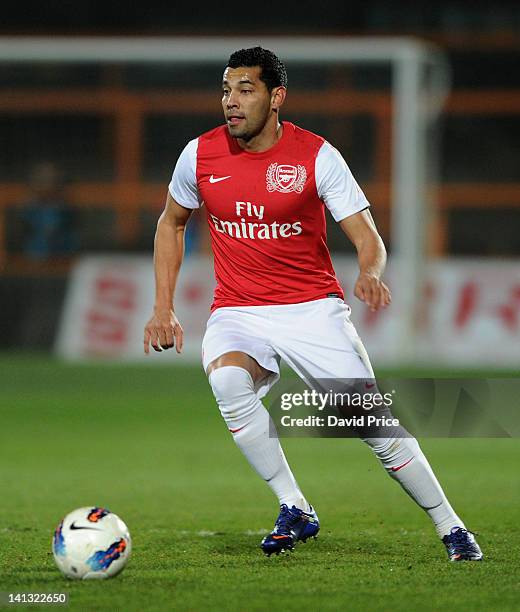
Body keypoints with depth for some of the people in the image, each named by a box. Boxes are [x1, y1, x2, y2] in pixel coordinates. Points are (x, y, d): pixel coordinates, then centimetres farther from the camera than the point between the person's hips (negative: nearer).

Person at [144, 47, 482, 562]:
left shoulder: (316, 156, -8)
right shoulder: (200, 155, 0)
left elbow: (368, 238, -9)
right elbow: (171, 223, 17)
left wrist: (371, 274, -32)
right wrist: (163, 307, 10)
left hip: (313, 307, -1)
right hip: (237, 312, 1)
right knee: (227, 380, -32)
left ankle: (451, 528, 9)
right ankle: (295, 511, -20)